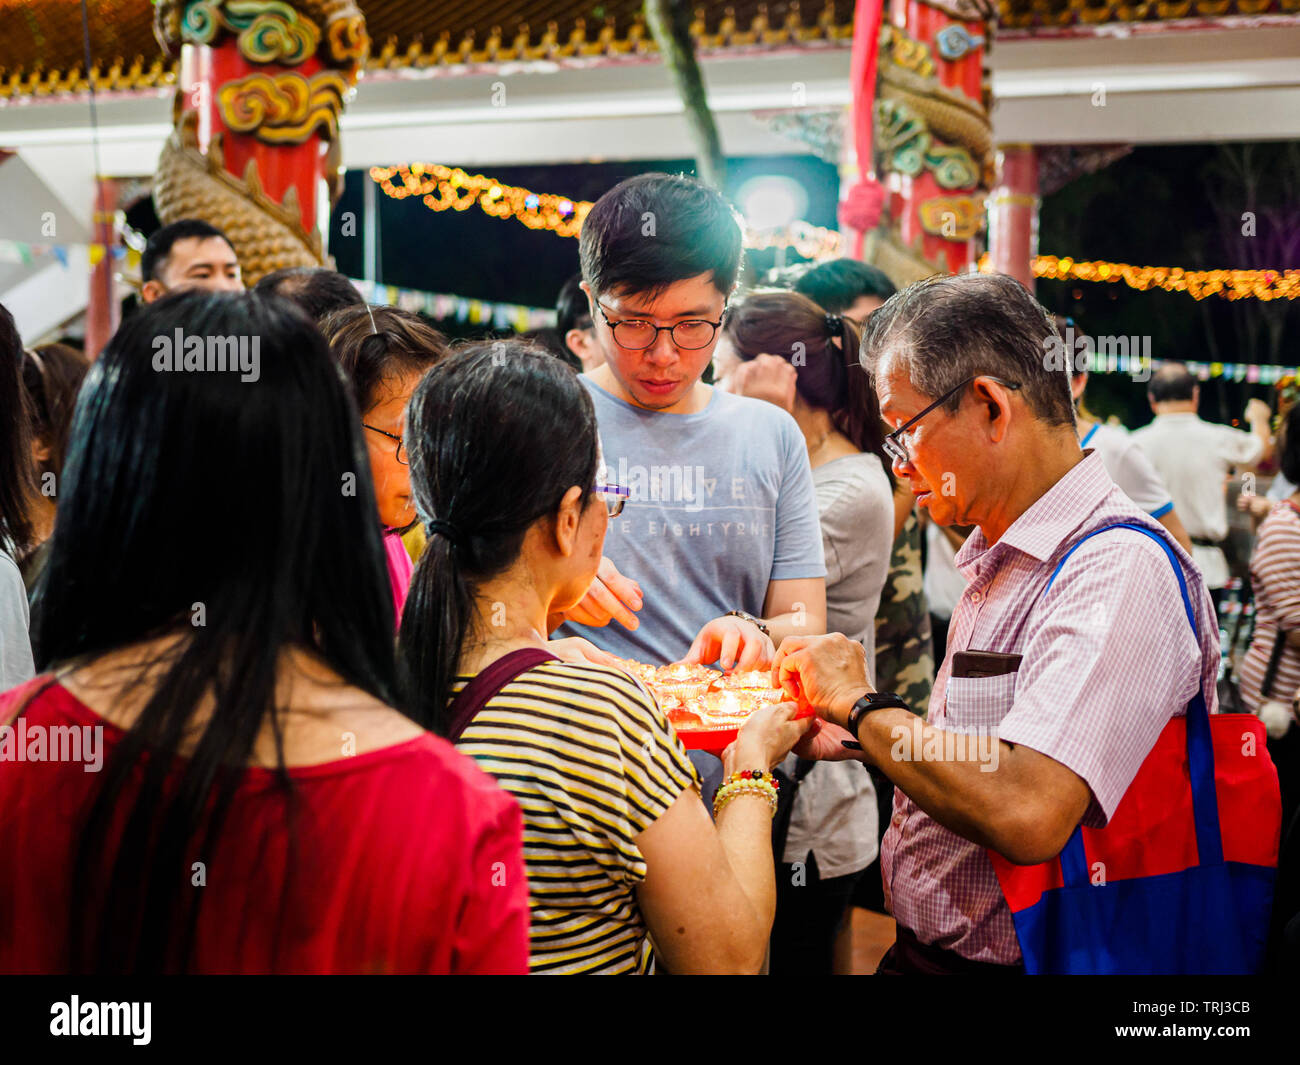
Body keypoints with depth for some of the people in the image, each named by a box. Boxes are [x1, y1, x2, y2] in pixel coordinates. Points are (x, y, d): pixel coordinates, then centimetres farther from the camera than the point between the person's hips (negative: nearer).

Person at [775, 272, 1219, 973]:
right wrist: (853, 739, 5)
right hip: (921, 944, 8)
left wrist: (859, 704, -15)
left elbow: (1026, 815, -30)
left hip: (1004, 961, -8)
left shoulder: (1120, 570, -18)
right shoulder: (1000, 561, 13)